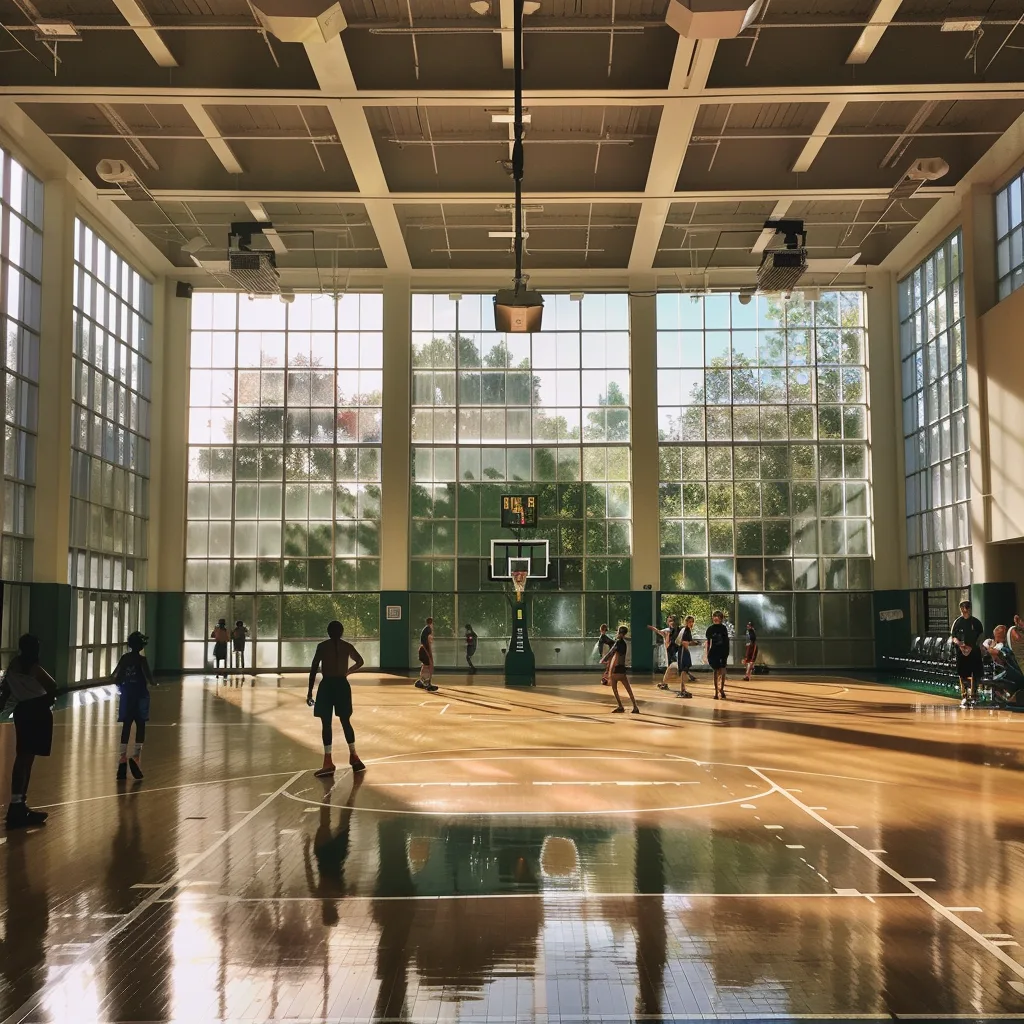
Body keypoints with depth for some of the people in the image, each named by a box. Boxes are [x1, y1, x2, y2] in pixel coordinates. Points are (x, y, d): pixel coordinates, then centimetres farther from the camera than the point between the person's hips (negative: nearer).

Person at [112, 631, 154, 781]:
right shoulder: (141, 659, -9)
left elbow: (116, 678, 1)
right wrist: (151, 684, 4)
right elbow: (148, 676, -18)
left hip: (127, 695, 4)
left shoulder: (124, 658, 4)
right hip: (140, 696, -4)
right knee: (140, 726, 3)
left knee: (126, 727, 7)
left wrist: (120, 687, 20)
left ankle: (123, 757, 6)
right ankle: (136, 755, -7)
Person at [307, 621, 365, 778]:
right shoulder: (347, 646, 7)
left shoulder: (322, 646, -1)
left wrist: (310, 690, -2)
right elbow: (360, 661, 21)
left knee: (326, 723, -1)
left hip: (326, 685, -3)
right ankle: (354, 757, 21)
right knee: (346, 721, 15)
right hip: (342, 684, 3)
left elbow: (314, 668, -5)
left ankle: (329, 762, -7)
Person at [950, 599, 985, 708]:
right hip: (961, 651, 0)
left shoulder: (976, 622, 2)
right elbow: (953, 637, 3)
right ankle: (964, 696, 6)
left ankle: (973, 695, 10)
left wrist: (972, 647, -12)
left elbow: (980, 636, 2)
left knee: (974, 674, 0)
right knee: (963, 675, 0)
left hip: (974, 651, 0)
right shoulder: (957, 622, 2)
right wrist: (959, 644, -17)